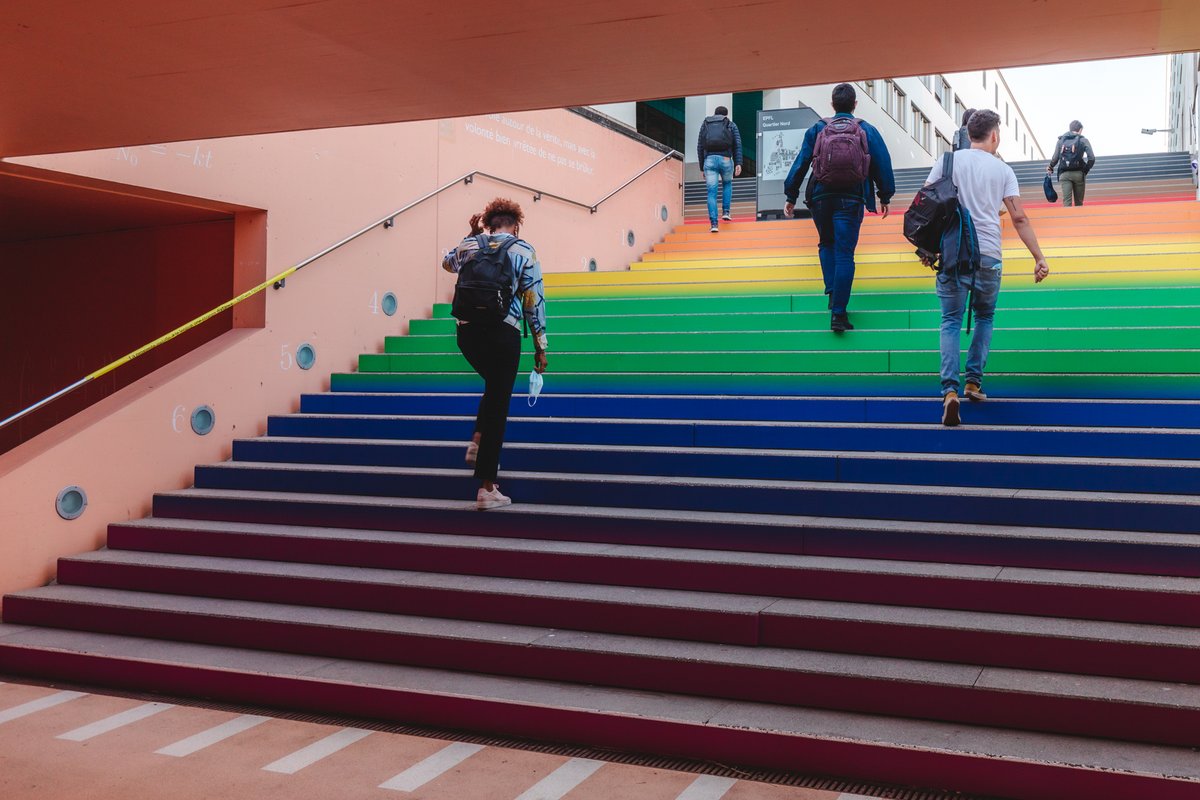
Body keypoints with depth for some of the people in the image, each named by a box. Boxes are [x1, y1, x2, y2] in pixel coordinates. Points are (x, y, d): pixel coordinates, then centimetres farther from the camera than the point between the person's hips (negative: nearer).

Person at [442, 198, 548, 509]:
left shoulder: (470, 245, 10)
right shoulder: (523, 250, 2)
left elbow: (448, 263, 33)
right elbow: (534, 301, 0)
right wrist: (540, 346, 6)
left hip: (467, 331, 4)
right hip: (502, 332, -4)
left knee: (493, 384, 31)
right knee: (498, 403, 1)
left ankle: (477, 443, 16)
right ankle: (487, 489, 1)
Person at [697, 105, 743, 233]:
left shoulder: (705, 124, 21)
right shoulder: (731, 125, 17)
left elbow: (699, 147, 16)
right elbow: (737, 145, 4)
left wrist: (702, 168, 18)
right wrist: (738, 163, -1)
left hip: (709, 160, 0)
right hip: (726, 159, 0)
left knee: (711, 192, -1)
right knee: (727, 184, 27)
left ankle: (713, 223, -10)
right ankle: (726, 212, 14)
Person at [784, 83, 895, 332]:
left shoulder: (817, 130, 5)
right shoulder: (867, 131, 4)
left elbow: (800, 163, 3)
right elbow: (883, 165, 6)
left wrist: (791, 196, 9)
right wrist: (885, 197, 16)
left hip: (820, 197, 1)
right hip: (851, 199, -1)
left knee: (827, 244, 24)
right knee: (844, 254, -2)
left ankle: (833, 292, 7)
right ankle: (838, 313, -7)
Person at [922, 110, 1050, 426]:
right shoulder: (1002, 170, 6)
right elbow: (1019, 218, 1)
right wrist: (1039, 258, 3)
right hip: (988, 256, 0)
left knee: (951, 322, 3)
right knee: (985, 318, 20)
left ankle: (950, 390, -13)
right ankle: (974, 383, 16)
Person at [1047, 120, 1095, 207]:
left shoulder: (1061, 140, 9)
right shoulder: (1083, 140, 3)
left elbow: (1055, 158, 3)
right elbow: (1091, 158, -7)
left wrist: (1050, 168, 22)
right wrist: (1086, 170, 7)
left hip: (1064, 174, 1)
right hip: (1078, 174, -1)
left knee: (1066, 202, -6)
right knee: (1078, 203, 9)